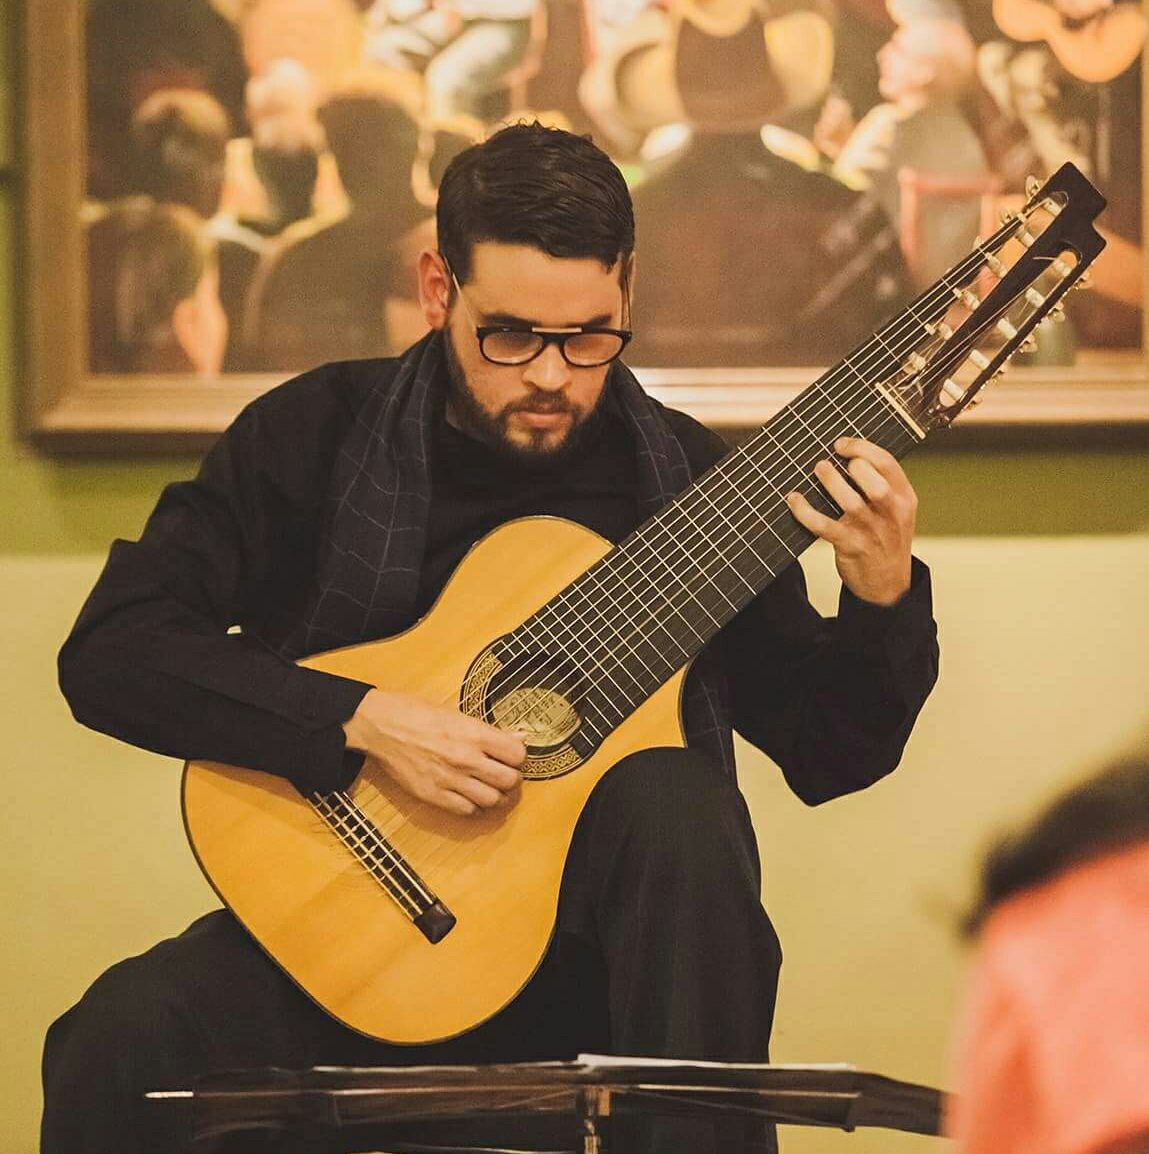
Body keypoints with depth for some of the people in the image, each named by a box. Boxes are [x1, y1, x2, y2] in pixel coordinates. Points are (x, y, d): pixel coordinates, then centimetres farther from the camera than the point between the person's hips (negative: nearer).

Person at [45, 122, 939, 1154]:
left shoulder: (684, 477, 3)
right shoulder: (316, 435, -1)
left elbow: (828, 753, 6)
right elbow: (109, 651, -9)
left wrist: (882, 596, -14)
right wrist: (364, 722, -19)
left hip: (590, 953, 2)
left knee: (678, 802, -33)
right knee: (125, 1039, -30)